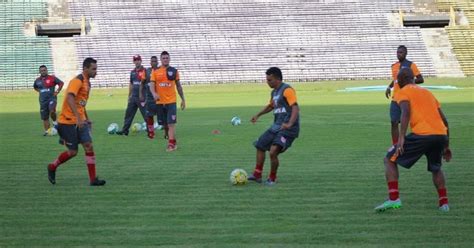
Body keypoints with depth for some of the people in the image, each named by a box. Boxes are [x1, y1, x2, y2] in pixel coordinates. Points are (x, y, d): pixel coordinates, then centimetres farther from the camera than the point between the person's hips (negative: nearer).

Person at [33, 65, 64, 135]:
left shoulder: (52, 78, -4)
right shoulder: (38, 80, 8)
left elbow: (61, 83, 1)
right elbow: (35, 87, 29)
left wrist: (57, 92, -3)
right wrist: (40, 91, 14)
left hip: (51, 98, -4)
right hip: (43, 100, 4)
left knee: (52, 111, -31)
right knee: (45, 117, 6)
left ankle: (55, 122, -5)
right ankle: (47, 131, 17)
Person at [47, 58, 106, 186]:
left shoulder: (87, 82, 13)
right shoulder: (77, 81, -16)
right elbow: (70, 99, -30)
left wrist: (86, 119, 22)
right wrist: (78, 118, -37)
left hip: (80, 121, 8)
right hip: (68, 121, -8)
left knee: (89, 146, -5)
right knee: (73, 152, -3)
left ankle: (93, 179, -6)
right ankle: (52, 167, 22)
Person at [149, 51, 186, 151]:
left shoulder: (174, 71, 4)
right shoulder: (155, 71, 4)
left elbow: (178, 86, 11)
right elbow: (152, 86, -1)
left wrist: (183, 99, 11)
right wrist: (154, 94, -22)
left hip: (171, 101, -2)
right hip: (160, 102, 2)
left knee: (171, 124, -13)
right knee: (164, 124, 10)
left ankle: (171, 144, -14)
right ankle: (173, 141, 26)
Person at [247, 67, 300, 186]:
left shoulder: (287, 90, -14)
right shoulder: (274, 92, 15)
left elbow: (295, 108, -24)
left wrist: (289, 124, -37)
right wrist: (258, 115, 32)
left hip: (287, 129, -10)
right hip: (276, 127, 10)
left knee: (273, 152, -21)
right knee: (260, 146, 14)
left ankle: (272, 179, 0)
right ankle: (257, 176, 27)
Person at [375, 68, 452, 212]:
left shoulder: (403, 92, 10)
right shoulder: (427, 92, 30)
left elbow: (406, 112, -11)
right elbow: (444, 120, 27)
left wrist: (401, 138, -18)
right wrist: (446, 146, 32)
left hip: (422, 135, -6)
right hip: (441, 135, 6)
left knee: (390, 160, 8)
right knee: (436, 168, 33)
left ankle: (393, 199, -6)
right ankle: (444, 203, 23)